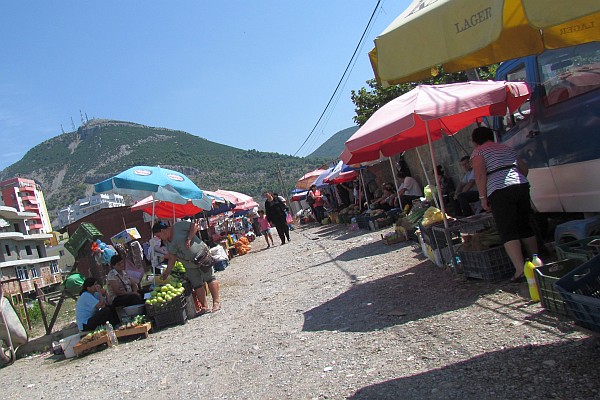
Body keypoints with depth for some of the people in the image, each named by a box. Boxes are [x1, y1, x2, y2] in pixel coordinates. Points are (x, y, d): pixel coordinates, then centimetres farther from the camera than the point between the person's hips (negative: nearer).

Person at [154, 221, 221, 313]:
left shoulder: (179, 226, -10)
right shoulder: (167, 242, 10)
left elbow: (195, 225, -14)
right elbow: (172, 258, 11)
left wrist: (188, 239, -20)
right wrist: (167, 271, 4)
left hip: (202, 256, -7)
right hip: (189, 265, 7)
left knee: (209, 278, -4)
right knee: (196, 285, 3)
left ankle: (216, 302, 0)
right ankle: (204, 306, 8)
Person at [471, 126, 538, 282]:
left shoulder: (478, 152, 4)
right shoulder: (507, 148, 24)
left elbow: (480, 175, -9)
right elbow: (524, 168, 27)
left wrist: (483, 197, -7)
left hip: (500, 192, -6)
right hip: (522, 186, 7)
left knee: (508, 232, -5)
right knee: (525, 227, 17)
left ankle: (520, 270, -13)